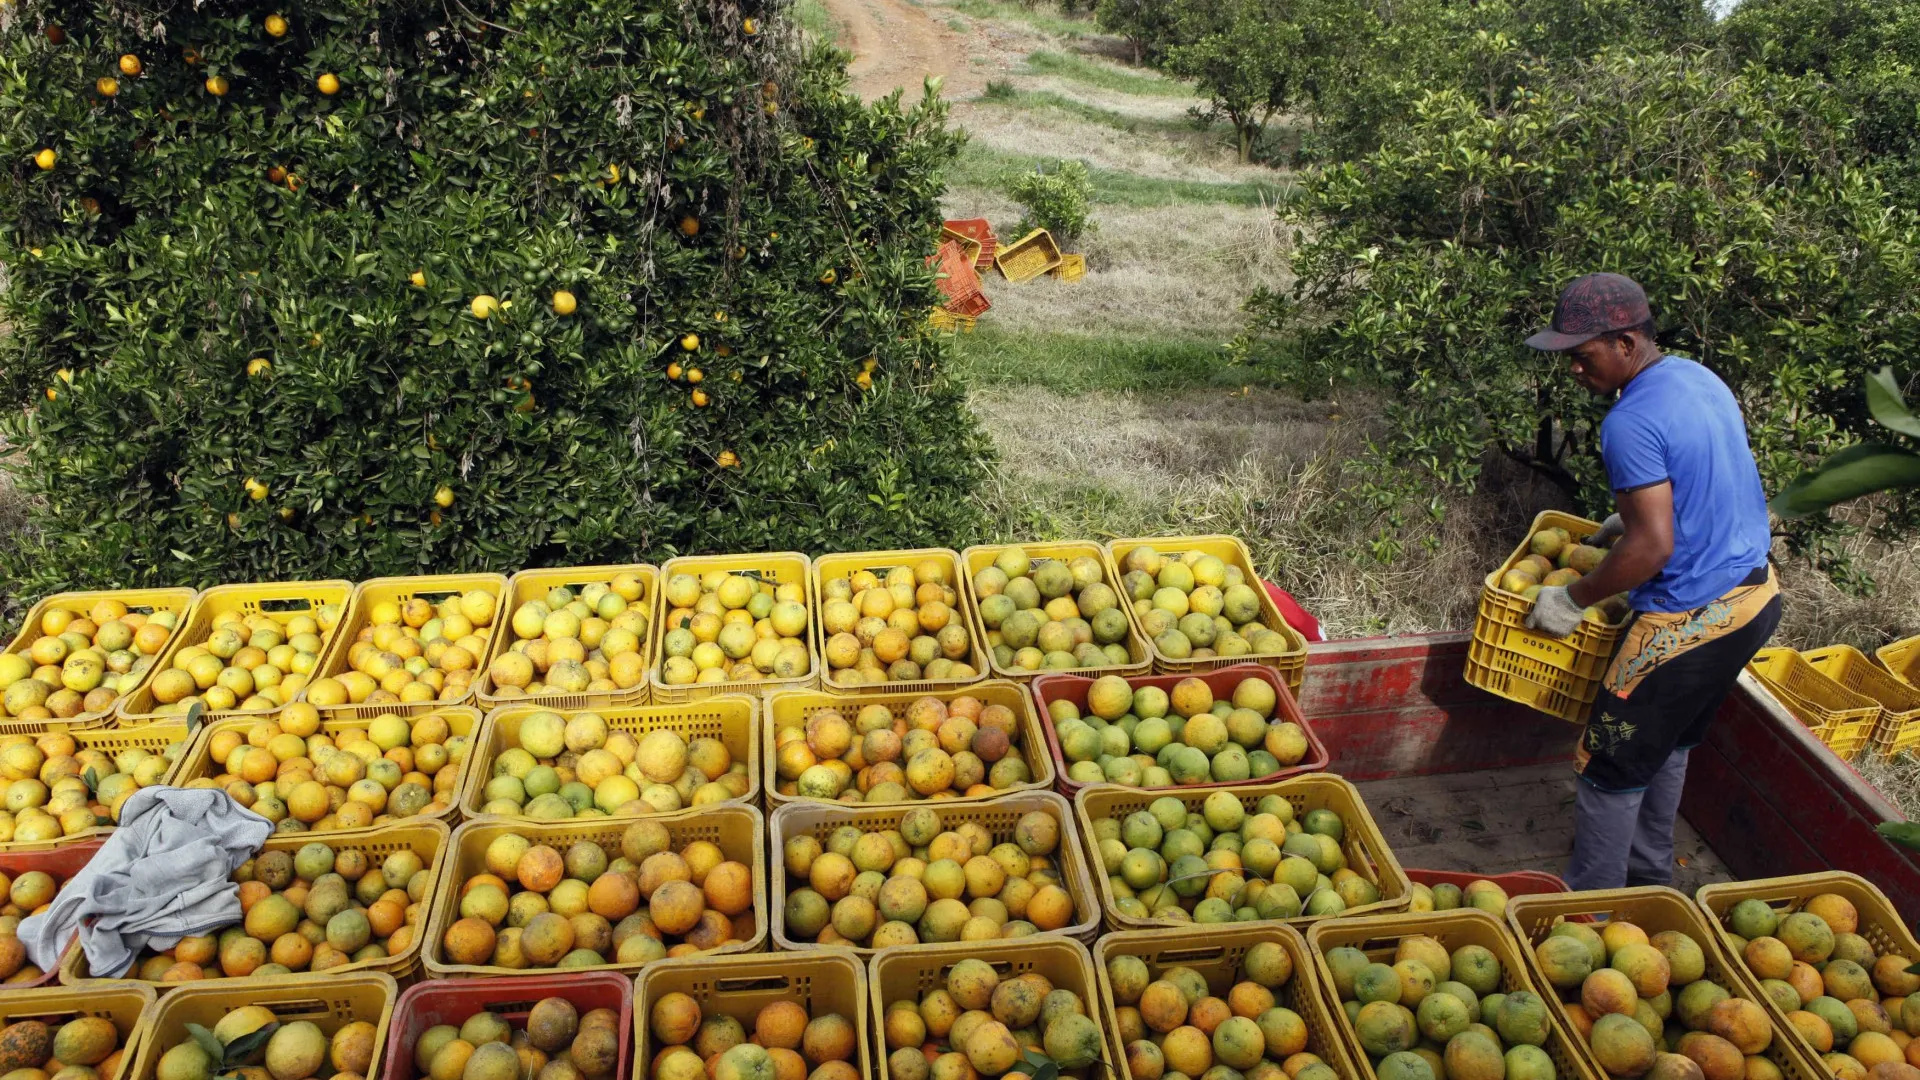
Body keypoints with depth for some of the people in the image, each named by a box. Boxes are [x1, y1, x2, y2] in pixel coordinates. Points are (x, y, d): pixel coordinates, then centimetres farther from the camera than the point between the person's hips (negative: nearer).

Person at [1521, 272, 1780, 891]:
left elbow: (1654, 546, -25)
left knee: (1612, 767, 4)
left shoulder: (1631, 423, -23)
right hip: (1756, 596, 10)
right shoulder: (1700, 378, 6)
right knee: (1668, 746, 25)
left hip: (1690, 621, -10)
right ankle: (1649, 873, 40)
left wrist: (1572, 600, -14)